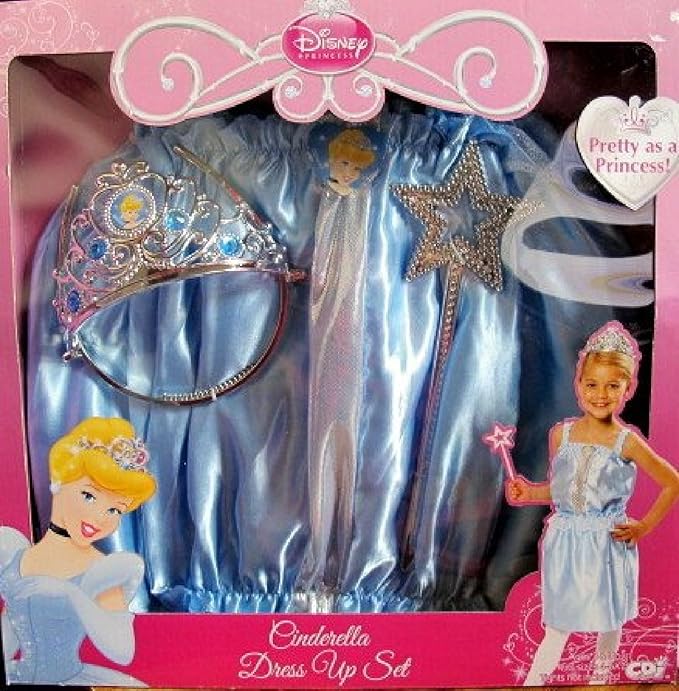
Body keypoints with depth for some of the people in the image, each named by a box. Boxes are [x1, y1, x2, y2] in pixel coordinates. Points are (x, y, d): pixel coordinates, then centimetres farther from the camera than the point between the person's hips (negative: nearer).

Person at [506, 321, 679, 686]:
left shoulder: (627, 441, -12)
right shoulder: (561, 433, -3)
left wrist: (645, 526, -3)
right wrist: (529, 493, -4)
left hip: (608, 543, -1)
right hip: (565, 541, 2)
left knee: (609, 621, 17)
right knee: (557, 626, 8)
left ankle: (600, 678, 40)